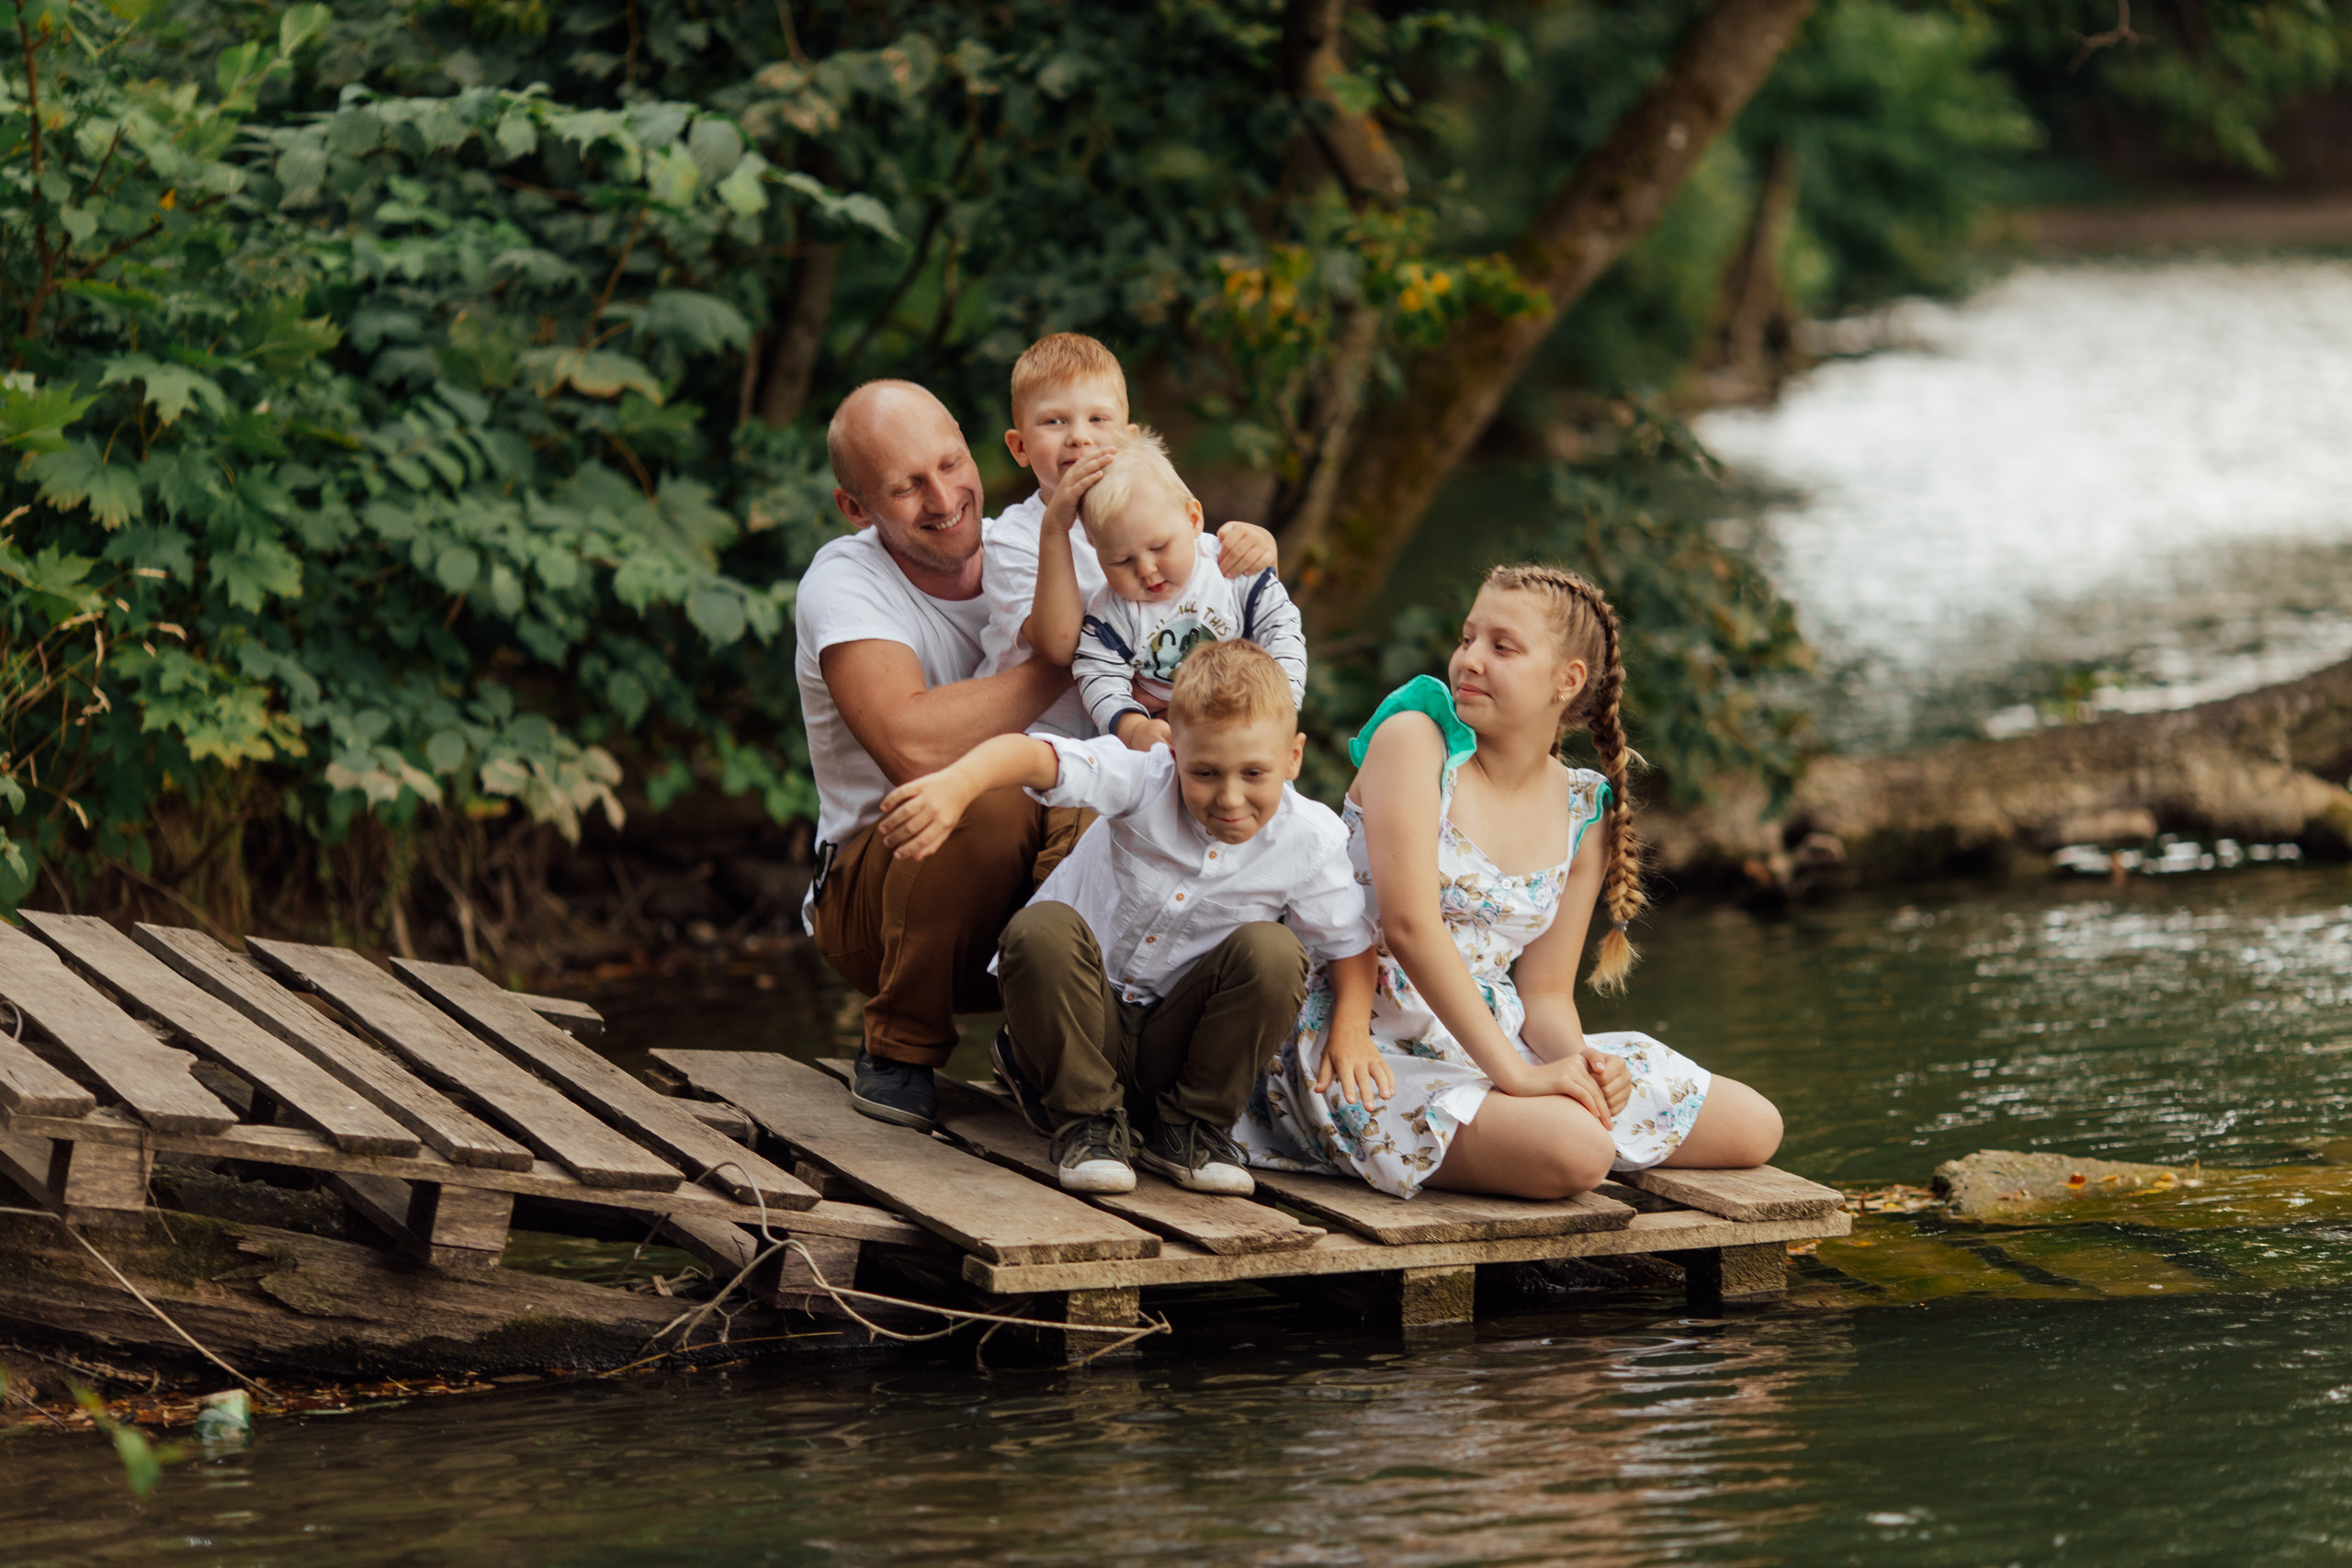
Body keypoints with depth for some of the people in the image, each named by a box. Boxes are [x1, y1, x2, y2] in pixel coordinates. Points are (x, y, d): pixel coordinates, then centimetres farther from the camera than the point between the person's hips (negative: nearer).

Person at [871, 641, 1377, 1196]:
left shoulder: (1311, 842, -11)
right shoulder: (1144, 781, -19)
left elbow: (1351, 942, 1)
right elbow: (1036, 756, -35)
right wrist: (958, 783, -56)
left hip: (1176, 1039, 1)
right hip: (1084, 1021, -1)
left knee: (1273, 951, -26)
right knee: (1043, 929, -33)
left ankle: (1186, 1128, -7)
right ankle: (1088, 1120, -15)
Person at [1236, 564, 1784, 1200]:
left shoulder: (1584, 815, 9)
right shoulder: (1413, 739, -8)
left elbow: (1545, 992, 10)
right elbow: (1409, 923, -20)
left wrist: (1578, 1060, -16)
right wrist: (1513, 1073, -26)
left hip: (1500, 1040, 8)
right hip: (1375, 1048, -8)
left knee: (1753, 1127, 4)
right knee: (1573, 1151, -36)